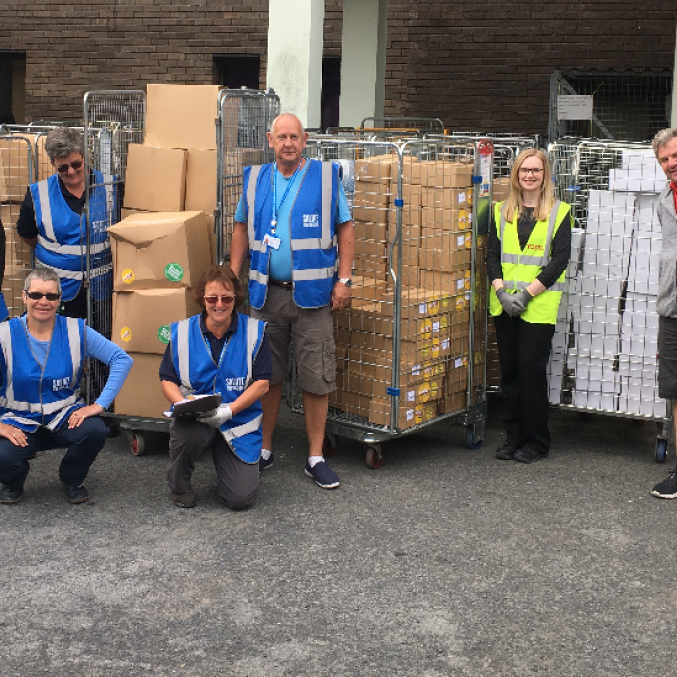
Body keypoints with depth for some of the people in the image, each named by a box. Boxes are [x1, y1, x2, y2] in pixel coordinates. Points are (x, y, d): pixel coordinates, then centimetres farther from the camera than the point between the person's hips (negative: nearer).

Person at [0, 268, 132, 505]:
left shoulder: (76, 331, -4)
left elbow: (122, 359, -8)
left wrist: (100, 404, -18)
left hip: (64, 417, 1)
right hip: (20, 423, -1)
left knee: (95, 430, -31)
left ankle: (72, 480, 6)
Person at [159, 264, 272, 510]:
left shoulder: (253, 331, -4)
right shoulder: (182, 332, 0)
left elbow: (262, 383, -6)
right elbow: (167, 380, 3)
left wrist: (228, 410, -19)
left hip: (239, 422, 0)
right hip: (194, 419, 0)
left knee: (241, 498, -13)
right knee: (185, 433, -38)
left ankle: (222, 458, 25)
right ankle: (179, 485, -2)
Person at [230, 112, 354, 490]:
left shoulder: (327, 177, 2)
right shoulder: (255, 179, 10)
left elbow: (345, 229, 2)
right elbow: (242, 229, 16)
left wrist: (344, 280, -5)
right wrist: (233, 276, 8)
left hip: (312, 294, -2)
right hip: (266, 292, 3)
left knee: (316, 378, -1)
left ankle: (316, 458, 9)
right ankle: (264, 451, 23)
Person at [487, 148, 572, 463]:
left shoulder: (559, 212, 0)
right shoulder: (502, 211, 11)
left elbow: (560, 259, -6)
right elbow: (492, 255, 7)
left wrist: (527, 292, -13)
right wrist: (501, 291, -9)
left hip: (539, 305, -4)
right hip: (504, 304, 4)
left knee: (531, 370, -4)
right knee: (509, 371, 7)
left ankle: (537, 441, 8)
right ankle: (514, 437, 18)